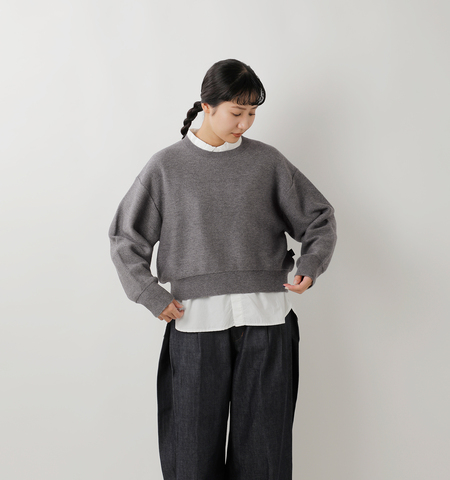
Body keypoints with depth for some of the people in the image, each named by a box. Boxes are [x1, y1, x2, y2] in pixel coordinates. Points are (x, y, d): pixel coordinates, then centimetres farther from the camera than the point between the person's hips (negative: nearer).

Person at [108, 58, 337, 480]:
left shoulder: (268, 162, 7)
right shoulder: (166, 167, 5)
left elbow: (317, 216, 13)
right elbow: (125, 238, 8)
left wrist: (311, 264, -5)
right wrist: (150, 294, -3)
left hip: (266, 320, 1)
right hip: (195, 322, -1)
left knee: (264, 445, 7)